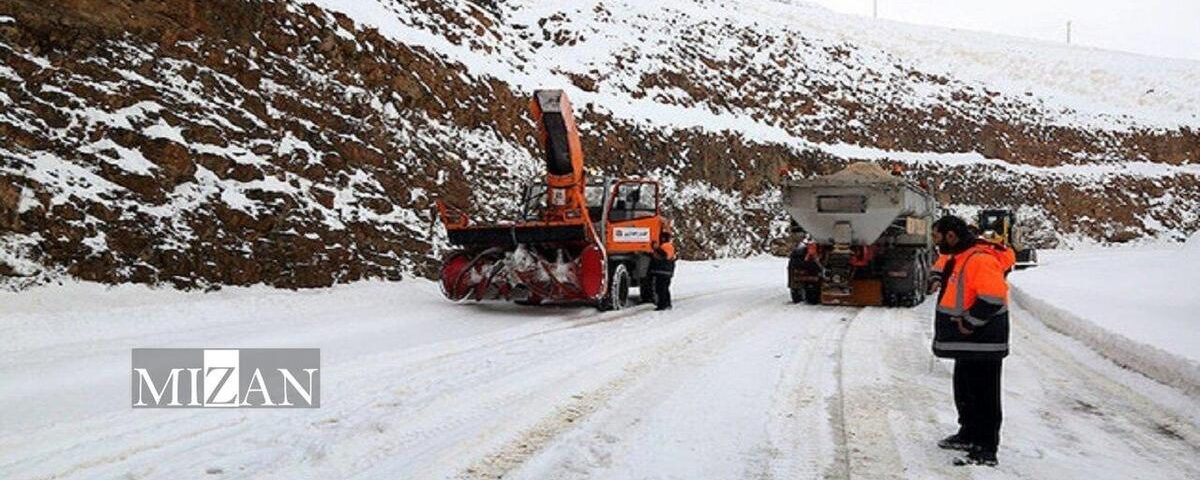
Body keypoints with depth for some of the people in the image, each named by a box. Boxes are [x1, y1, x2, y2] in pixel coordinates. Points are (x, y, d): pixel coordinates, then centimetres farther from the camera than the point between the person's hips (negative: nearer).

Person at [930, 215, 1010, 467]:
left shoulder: (980, 259, -20)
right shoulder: (959, 258, 14)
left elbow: (993, 298, -29)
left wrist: (969, 322, -21)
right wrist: (962, 323, 16)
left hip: (982, 345, -11)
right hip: (967, 344, 11)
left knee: (983, 398, -4)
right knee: (964, 392, 21)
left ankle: (985, 451, 2)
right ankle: (969, 435, 35)